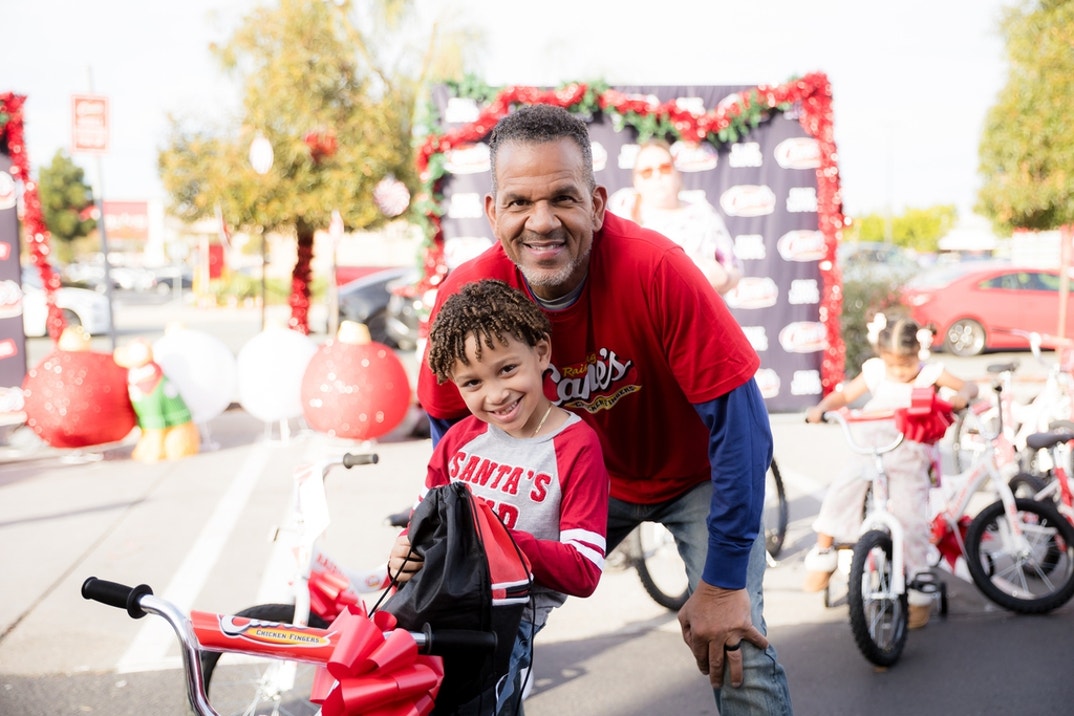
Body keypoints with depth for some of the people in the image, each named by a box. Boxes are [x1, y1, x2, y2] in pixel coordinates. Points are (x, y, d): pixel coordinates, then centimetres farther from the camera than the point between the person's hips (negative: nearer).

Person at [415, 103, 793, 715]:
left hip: (694, 474, -3)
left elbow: (739, 423, -27)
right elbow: (451, 429, -5)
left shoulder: (657, 269, -33)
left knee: (736, 650, -16)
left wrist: (722, 584, -23)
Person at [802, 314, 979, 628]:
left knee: (910, 520, -14)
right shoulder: (874, 372, 2)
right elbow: (845, 394, 1)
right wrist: (821, 408, -19)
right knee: (838, 494, -17)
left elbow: (969, 386, -1)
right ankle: (822, 556, 6)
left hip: (912, 459, -3)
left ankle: (919, 595, 1)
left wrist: (962, 396, -25)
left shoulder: (930, 373, -3)